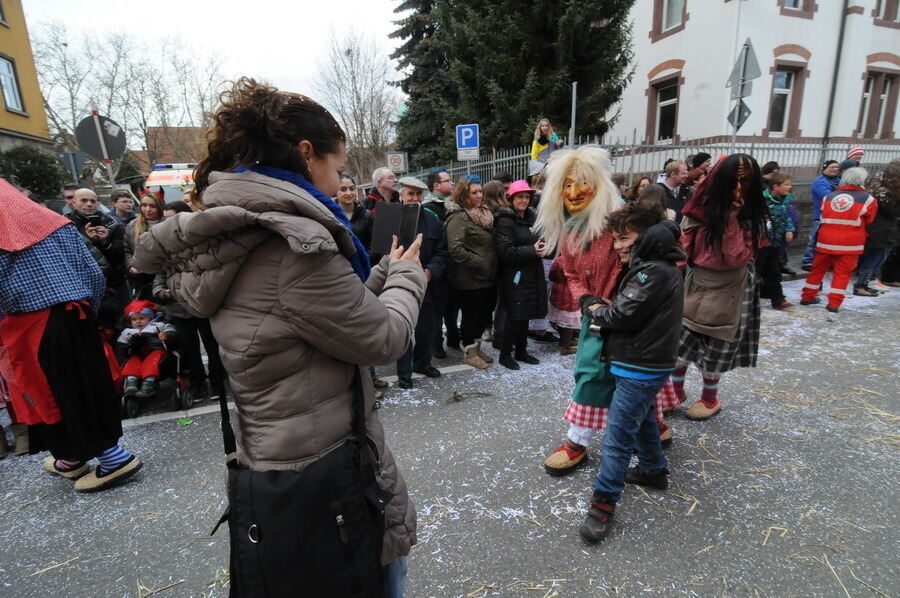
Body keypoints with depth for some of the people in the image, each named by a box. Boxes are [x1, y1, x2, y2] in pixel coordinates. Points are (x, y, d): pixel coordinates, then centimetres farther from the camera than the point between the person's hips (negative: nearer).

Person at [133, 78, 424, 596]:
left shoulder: (232, 231, 4)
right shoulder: (291, 239, -27)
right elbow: (384, 339, -20)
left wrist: (386, 272, 8)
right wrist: (407, 276, -3)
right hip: (326, 471, -9)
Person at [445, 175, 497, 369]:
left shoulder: (484, 213, 11)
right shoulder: (458, 217, -14)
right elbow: (455, 249, -24)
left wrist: (492, 267, 8)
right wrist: (480, 263, -20)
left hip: (487, 277, 8)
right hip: (470, 279, -8)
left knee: (483, 315, 17)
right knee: (471, 316, 5)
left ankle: (476, 347, 35)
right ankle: (470, 353, 22)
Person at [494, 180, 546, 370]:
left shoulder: (532, 217, 13)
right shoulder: (505, 221, -10)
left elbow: (540, 239, 26)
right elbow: (505, 251, -19)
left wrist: (541, 248, 4)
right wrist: (532, 251, -19)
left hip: (532, 274, 7)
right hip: (514, 276, -7)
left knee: (525, 315, 14)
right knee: (515, 317, -3)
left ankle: (521, 351, 28)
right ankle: (505, 354, 13)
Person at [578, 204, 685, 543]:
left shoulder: (655, 271, -20)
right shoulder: (651, 265, 13)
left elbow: (623, 314, -23)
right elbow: (627, 310, 14)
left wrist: (594, 308, -6)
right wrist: (605, 310, -3)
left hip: (640, 367, -11)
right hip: (642, 363, 11)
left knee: (618, 436, -6)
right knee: (641, 420, 27)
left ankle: (604, 502, 2)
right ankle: (654, 471, 45)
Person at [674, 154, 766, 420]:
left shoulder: (752, 215, -9)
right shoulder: (702, 208, -5)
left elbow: (738, 258, -19)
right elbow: (684, 248, 1)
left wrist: (731, 218, -24)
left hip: (731, 290, -2)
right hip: (697, 285, 2)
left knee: (715, 349, 9)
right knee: (678, 342, 3)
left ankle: (710, 399, 32)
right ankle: (676, 391, 26)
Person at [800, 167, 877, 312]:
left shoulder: (828, 196, 7)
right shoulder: (868, 198, -2)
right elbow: (869, 221, 9)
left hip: (826, 241, 3)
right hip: (850, 244, -3)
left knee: (818, 268, 13)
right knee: (842, 273, 3)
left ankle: (807, 297, 20)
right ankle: (834, 304, 1)